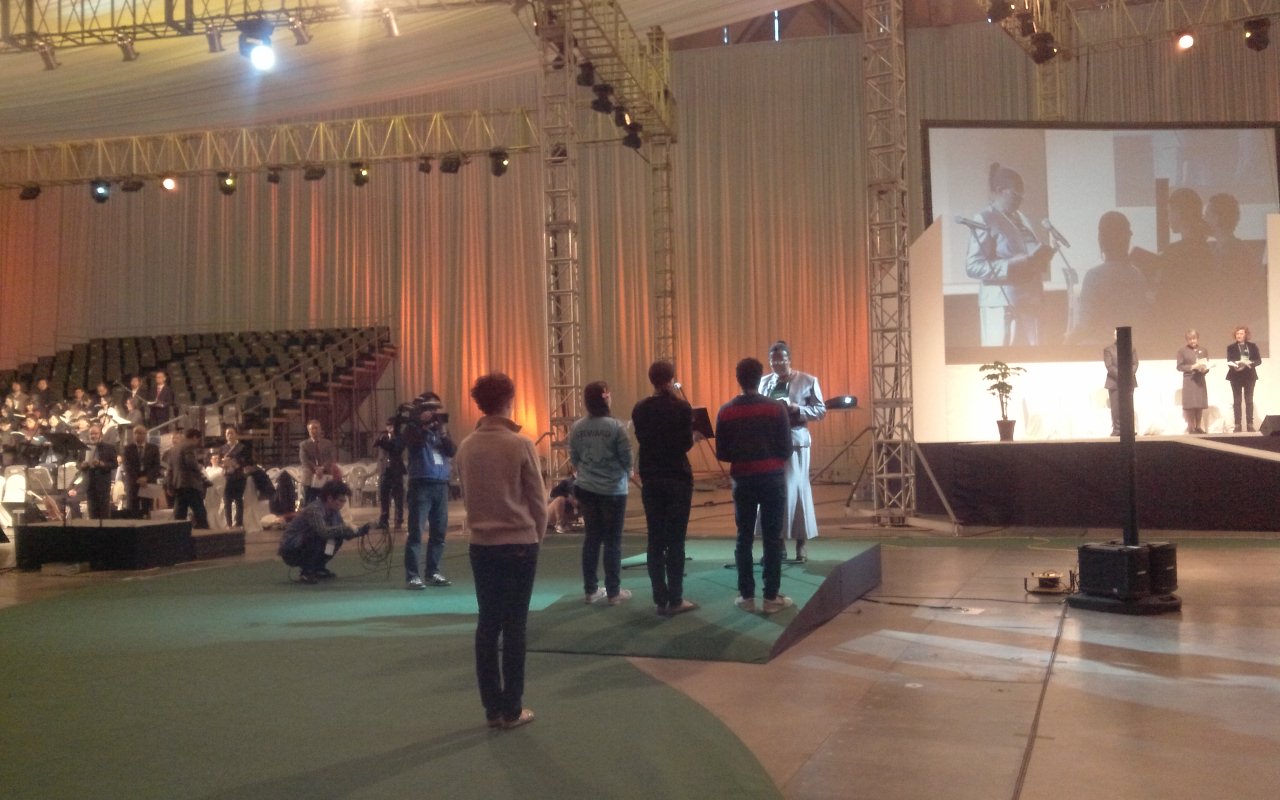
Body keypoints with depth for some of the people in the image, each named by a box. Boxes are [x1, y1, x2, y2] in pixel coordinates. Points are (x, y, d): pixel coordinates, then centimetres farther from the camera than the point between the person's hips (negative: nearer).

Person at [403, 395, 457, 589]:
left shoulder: (442, 430, 18)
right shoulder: (414, 429, 6)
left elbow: (452, 451, 3)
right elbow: (413, 444, -15)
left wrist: (443, 432, -9)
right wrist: (424, 424, -13)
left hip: (441, 485, 5)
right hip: (421, 484, -5)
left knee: (439, 532, 6)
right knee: (416, 531, -9)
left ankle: (433, 572, 14)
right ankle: (412, 575, -9)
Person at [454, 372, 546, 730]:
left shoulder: (465, 447, 0)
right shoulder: (520, 445, -12)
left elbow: (465, 496, 7)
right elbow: (538, 499, -6)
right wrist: (536, 538, 9)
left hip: (481, 545, 4)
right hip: (519, 544, -4)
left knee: (487, 625, 10)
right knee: (514, 626, 3)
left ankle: (493, 707, 15)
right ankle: (511, 709, 8)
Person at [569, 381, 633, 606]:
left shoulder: (576, 428, -2)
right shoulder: (615, 426, -15)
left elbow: (574, 459, 5)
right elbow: (627, 458, -10)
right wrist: (627, 474, 11)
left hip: (586, 489, 5)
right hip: (613, 490, -4)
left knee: (591, 539, 12)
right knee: (612, 541, 3)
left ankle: (591, 590, 17)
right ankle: (613, 592, 8)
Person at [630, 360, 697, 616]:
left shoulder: (639, 409, 1)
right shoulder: (682, 408, -9)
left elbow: (642, 440, 9)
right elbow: (686, 444, -8)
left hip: (651, 478, 3)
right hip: (677, 478, -3)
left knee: (655, 540, 7)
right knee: (675, 540, 1)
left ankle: (660, 599, 8)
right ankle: (675, 600, 2)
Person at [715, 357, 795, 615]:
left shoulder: (726, 412, -4)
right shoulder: (776, 408, -9)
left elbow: (722, 454, 0)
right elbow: (786, 450, -6)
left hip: (743, 480, 2)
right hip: (772, 478, -2)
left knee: (744, 538, 8)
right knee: (772, 538, 3)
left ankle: (746, 596, 10)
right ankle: (772, 597, 5)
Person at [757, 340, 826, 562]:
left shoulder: (808, 381, -1)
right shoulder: (764, 382, 12)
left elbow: (821, 410, -3)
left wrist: (795, 408, -18)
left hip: (795, 442, -4)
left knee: (796, 491, -3)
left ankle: (800, 546, 4)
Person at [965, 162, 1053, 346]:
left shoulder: (1021, 218, 15)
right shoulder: (985, 219, -6)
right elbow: (973, 267, -14)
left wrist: (1041, 257, 2)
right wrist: (1012, 266, -21)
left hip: (1029, 302, 7)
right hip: (1001, 304, -7)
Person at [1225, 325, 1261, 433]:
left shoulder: (1253, 346, 7)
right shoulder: (1231, 347, 5)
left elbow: (1258, 360, 1)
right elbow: (1229, 362, -3)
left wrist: (1250, 364, -18)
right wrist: (1235, 366, -24)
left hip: (1249, 376, 1)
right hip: (1236, 376, -1)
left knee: (1249, 400, 2)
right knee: (1236, 401, -1)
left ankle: (1250, 425, 3)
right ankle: (1237, 425, -1)